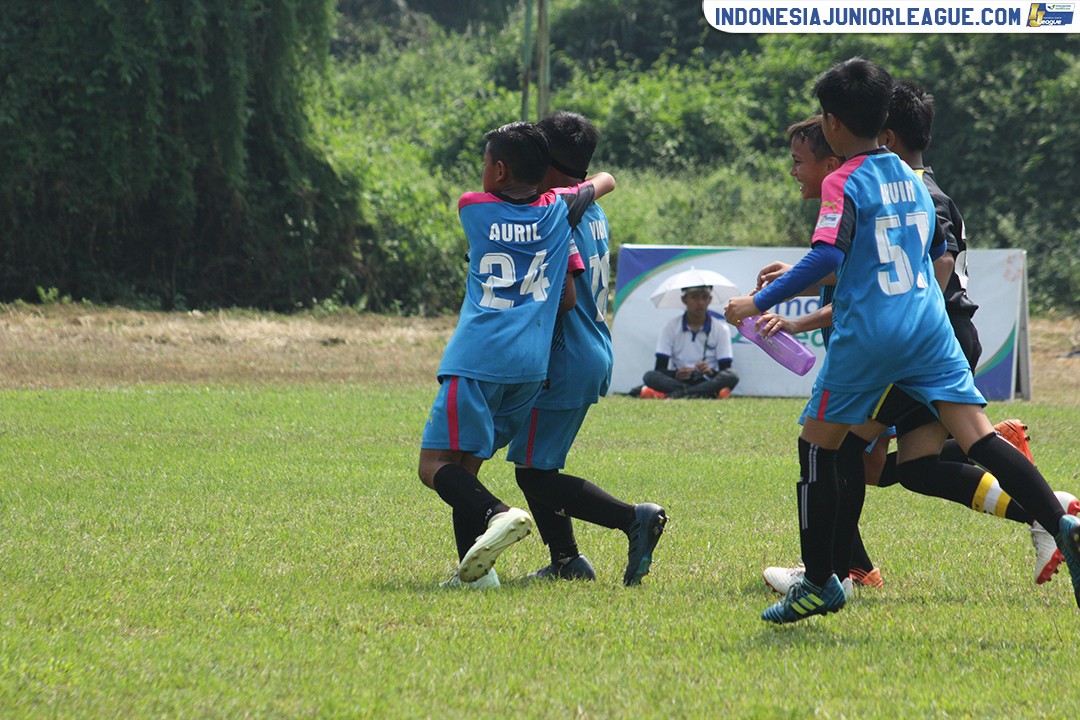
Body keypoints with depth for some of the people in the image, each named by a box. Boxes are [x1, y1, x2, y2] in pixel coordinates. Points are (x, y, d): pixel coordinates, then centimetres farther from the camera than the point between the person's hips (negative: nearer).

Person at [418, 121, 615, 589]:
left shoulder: (472, 208, 7)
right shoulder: (558, 211, 12)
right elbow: (605, 181, 30)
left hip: (476, 360, -5)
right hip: (531, 364, 5)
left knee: (435, 465, -6)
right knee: (464, 463, 12)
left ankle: (496, 514, -30)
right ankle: (474, 568, 2)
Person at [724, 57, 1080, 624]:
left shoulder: (844, 183, -7)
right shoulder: (911, 179, 15)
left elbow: (826, 257, -21)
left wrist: (760, 302, -14)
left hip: (867, 338, -6)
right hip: (930, 327, 6)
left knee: (817, 445, 10)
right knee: (978, 436, -4)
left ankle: (819, 582, 12)